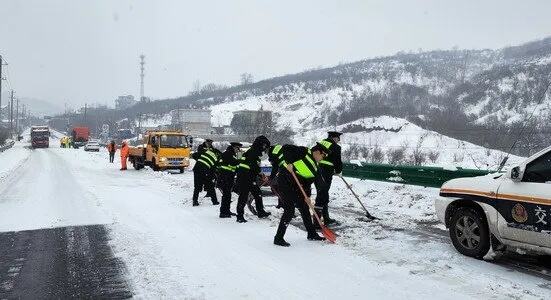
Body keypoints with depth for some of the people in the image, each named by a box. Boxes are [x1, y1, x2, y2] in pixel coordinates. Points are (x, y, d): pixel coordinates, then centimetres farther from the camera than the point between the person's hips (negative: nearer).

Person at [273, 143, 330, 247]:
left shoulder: (315, 167, 12)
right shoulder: (304, 152, -12)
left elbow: (308, 181, 10)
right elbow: (285, 148, -18)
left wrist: (307, 196, -1)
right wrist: (289, 162, -28)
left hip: (296, 185, 9)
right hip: (285, 181, -9)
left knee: (304, 209, 15)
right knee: (289, 211, -12)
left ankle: (312, 234, 32)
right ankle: (278, 238, -3)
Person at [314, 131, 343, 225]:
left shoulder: (320, 143, 16)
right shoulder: (335, 147, -5)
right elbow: (338, 161, -5)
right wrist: (338, 171, 16)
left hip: (316, 172, 8)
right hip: (325, 174, -8)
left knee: (324, 195, 18)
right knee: (321, 196, -5)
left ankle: (326, 219, 28)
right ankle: (317, 222, -5)